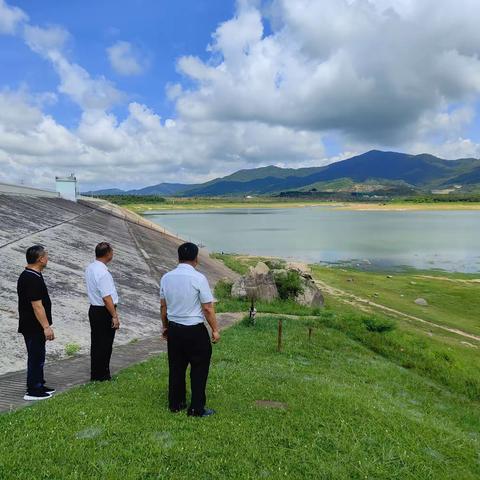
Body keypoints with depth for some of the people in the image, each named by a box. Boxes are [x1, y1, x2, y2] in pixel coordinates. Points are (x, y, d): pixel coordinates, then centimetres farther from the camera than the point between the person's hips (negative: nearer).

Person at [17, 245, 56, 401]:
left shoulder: (25, 275, 10)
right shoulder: (34, 279, -23)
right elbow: (37, 306, -25)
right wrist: (46, 326, -21)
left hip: (29, 325, 10)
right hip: (34, 327, -10)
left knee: (37, 357, 18)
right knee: (36, 357, 0)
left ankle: (39, 385, 29)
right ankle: (33, 391, 9)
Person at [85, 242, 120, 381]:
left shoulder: (90, 268, 6)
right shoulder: (103, 273, -24)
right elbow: (107, 298, -25)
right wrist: (114, 316, -18)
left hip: (94, 309, 9)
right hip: (104, 312, -9)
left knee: (96, 343, 18)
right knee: (105, 345, 4)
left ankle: (95, 374, 31)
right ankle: (102, 376, 15)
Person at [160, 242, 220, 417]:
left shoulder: (166, 278, 0)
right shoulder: (199, 278, -16)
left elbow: (163, 306, 8)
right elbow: (208, 308, -14)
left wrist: (165, 326, 21)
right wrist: (215, 330, -3)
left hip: (173, 329, 5)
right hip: (195, 331, -5)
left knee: (176, 368, 18)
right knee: (199, 369, 9)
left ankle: (175, 404, 29)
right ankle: (196, 408, 16)